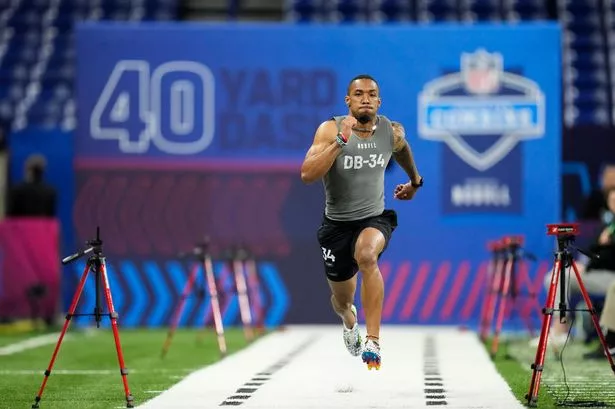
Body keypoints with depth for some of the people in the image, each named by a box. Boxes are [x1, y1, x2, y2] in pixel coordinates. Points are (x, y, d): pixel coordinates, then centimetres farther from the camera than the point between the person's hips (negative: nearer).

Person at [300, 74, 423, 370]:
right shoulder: (330, 129, -16)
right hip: (337, 224, 0)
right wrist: (341, 141, -37)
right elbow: (307, 175, -30)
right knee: (342, 299, 16)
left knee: (366, 255, -37)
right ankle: (349, 322, 58)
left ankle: (373, 341, -37)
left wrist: (415, 181, 37)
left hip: (375, 219, 0)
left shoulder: (392, 132, -6)